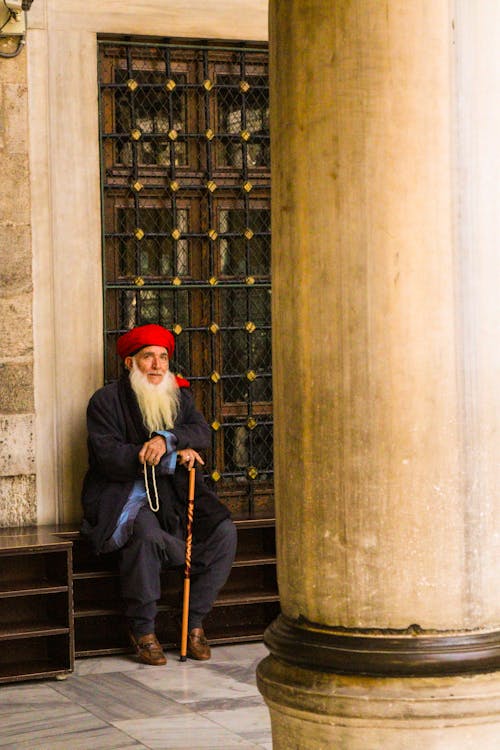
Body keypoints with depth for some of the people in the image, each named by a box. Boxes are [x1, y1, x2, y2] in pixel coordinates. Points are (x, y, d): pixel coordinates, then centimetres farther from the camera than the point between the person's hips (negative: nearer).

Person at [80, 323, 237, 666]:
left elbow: (202, 432, -2)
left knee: (224, 532, -18)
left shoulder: (179, 395, 14)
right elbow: (109, 457, -14)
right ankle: (143, 631, -20)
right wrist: (174, 458, -13)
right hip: (123, 498, -5)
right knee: (145, 532, -36)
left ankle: (195, 623, -7)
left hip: (173, 499, 5)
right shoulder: (106, 401, -1)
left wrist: (167, 439, -24)